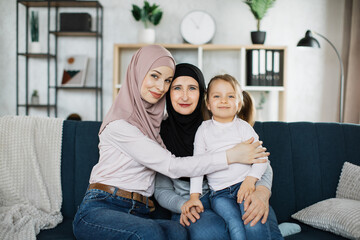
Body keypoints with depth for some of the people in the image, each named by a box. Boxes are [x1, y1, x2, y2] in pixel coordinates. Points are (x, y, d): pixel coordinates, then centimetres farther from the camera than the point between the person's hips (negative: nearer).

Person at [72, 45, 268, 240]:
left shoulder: (153, 116, 13)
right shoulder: (119, 125, -12)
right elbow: (171, 166, -15)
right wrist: (231, 156, -16)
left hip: (139, 212, 6)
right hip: (99, 209, -5)